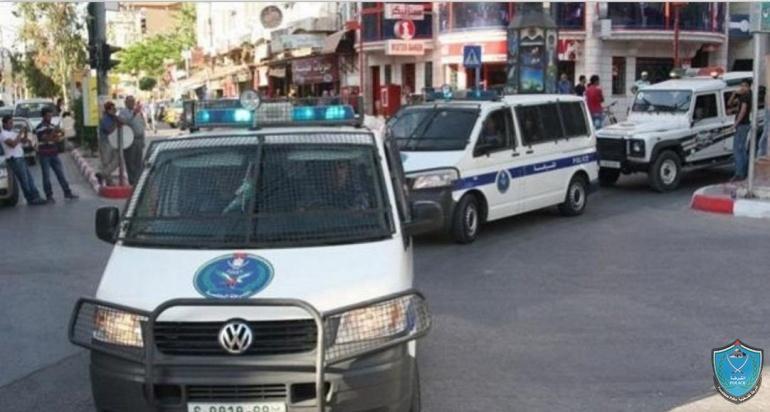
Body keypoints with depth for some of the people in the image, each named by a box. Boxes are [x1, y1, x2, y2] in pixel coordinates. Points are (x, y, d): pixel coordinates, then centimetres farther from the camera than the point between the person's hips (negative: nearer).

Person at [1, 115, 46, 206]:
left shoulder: (12, 132, 17)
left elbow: (23, 141, 17)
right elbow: (13, 144, -24)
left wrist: (25, 132, 0)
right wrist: (20, 133, -19)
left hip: (20, 158, 9)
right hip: (14, 160, -9)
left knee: (30, 179, 7)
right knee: (24, 180, -6)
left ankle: (36, 197, 8)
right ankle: (31, 199, -2)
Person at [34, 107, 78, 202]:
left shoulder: (52, 126, 13)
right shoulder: (40, 128, -7)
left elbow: (57, 139, 14)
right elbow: (46, 139, -17)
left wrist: (60, 135, -6)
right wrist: (53, 133, -28)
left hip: (54, 154, 6)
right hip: (44, 155, -6)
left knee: (61, 174, 5)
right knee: (46, 176, 0)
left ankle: (67, 192, 9)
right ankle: (49, 196, 5)